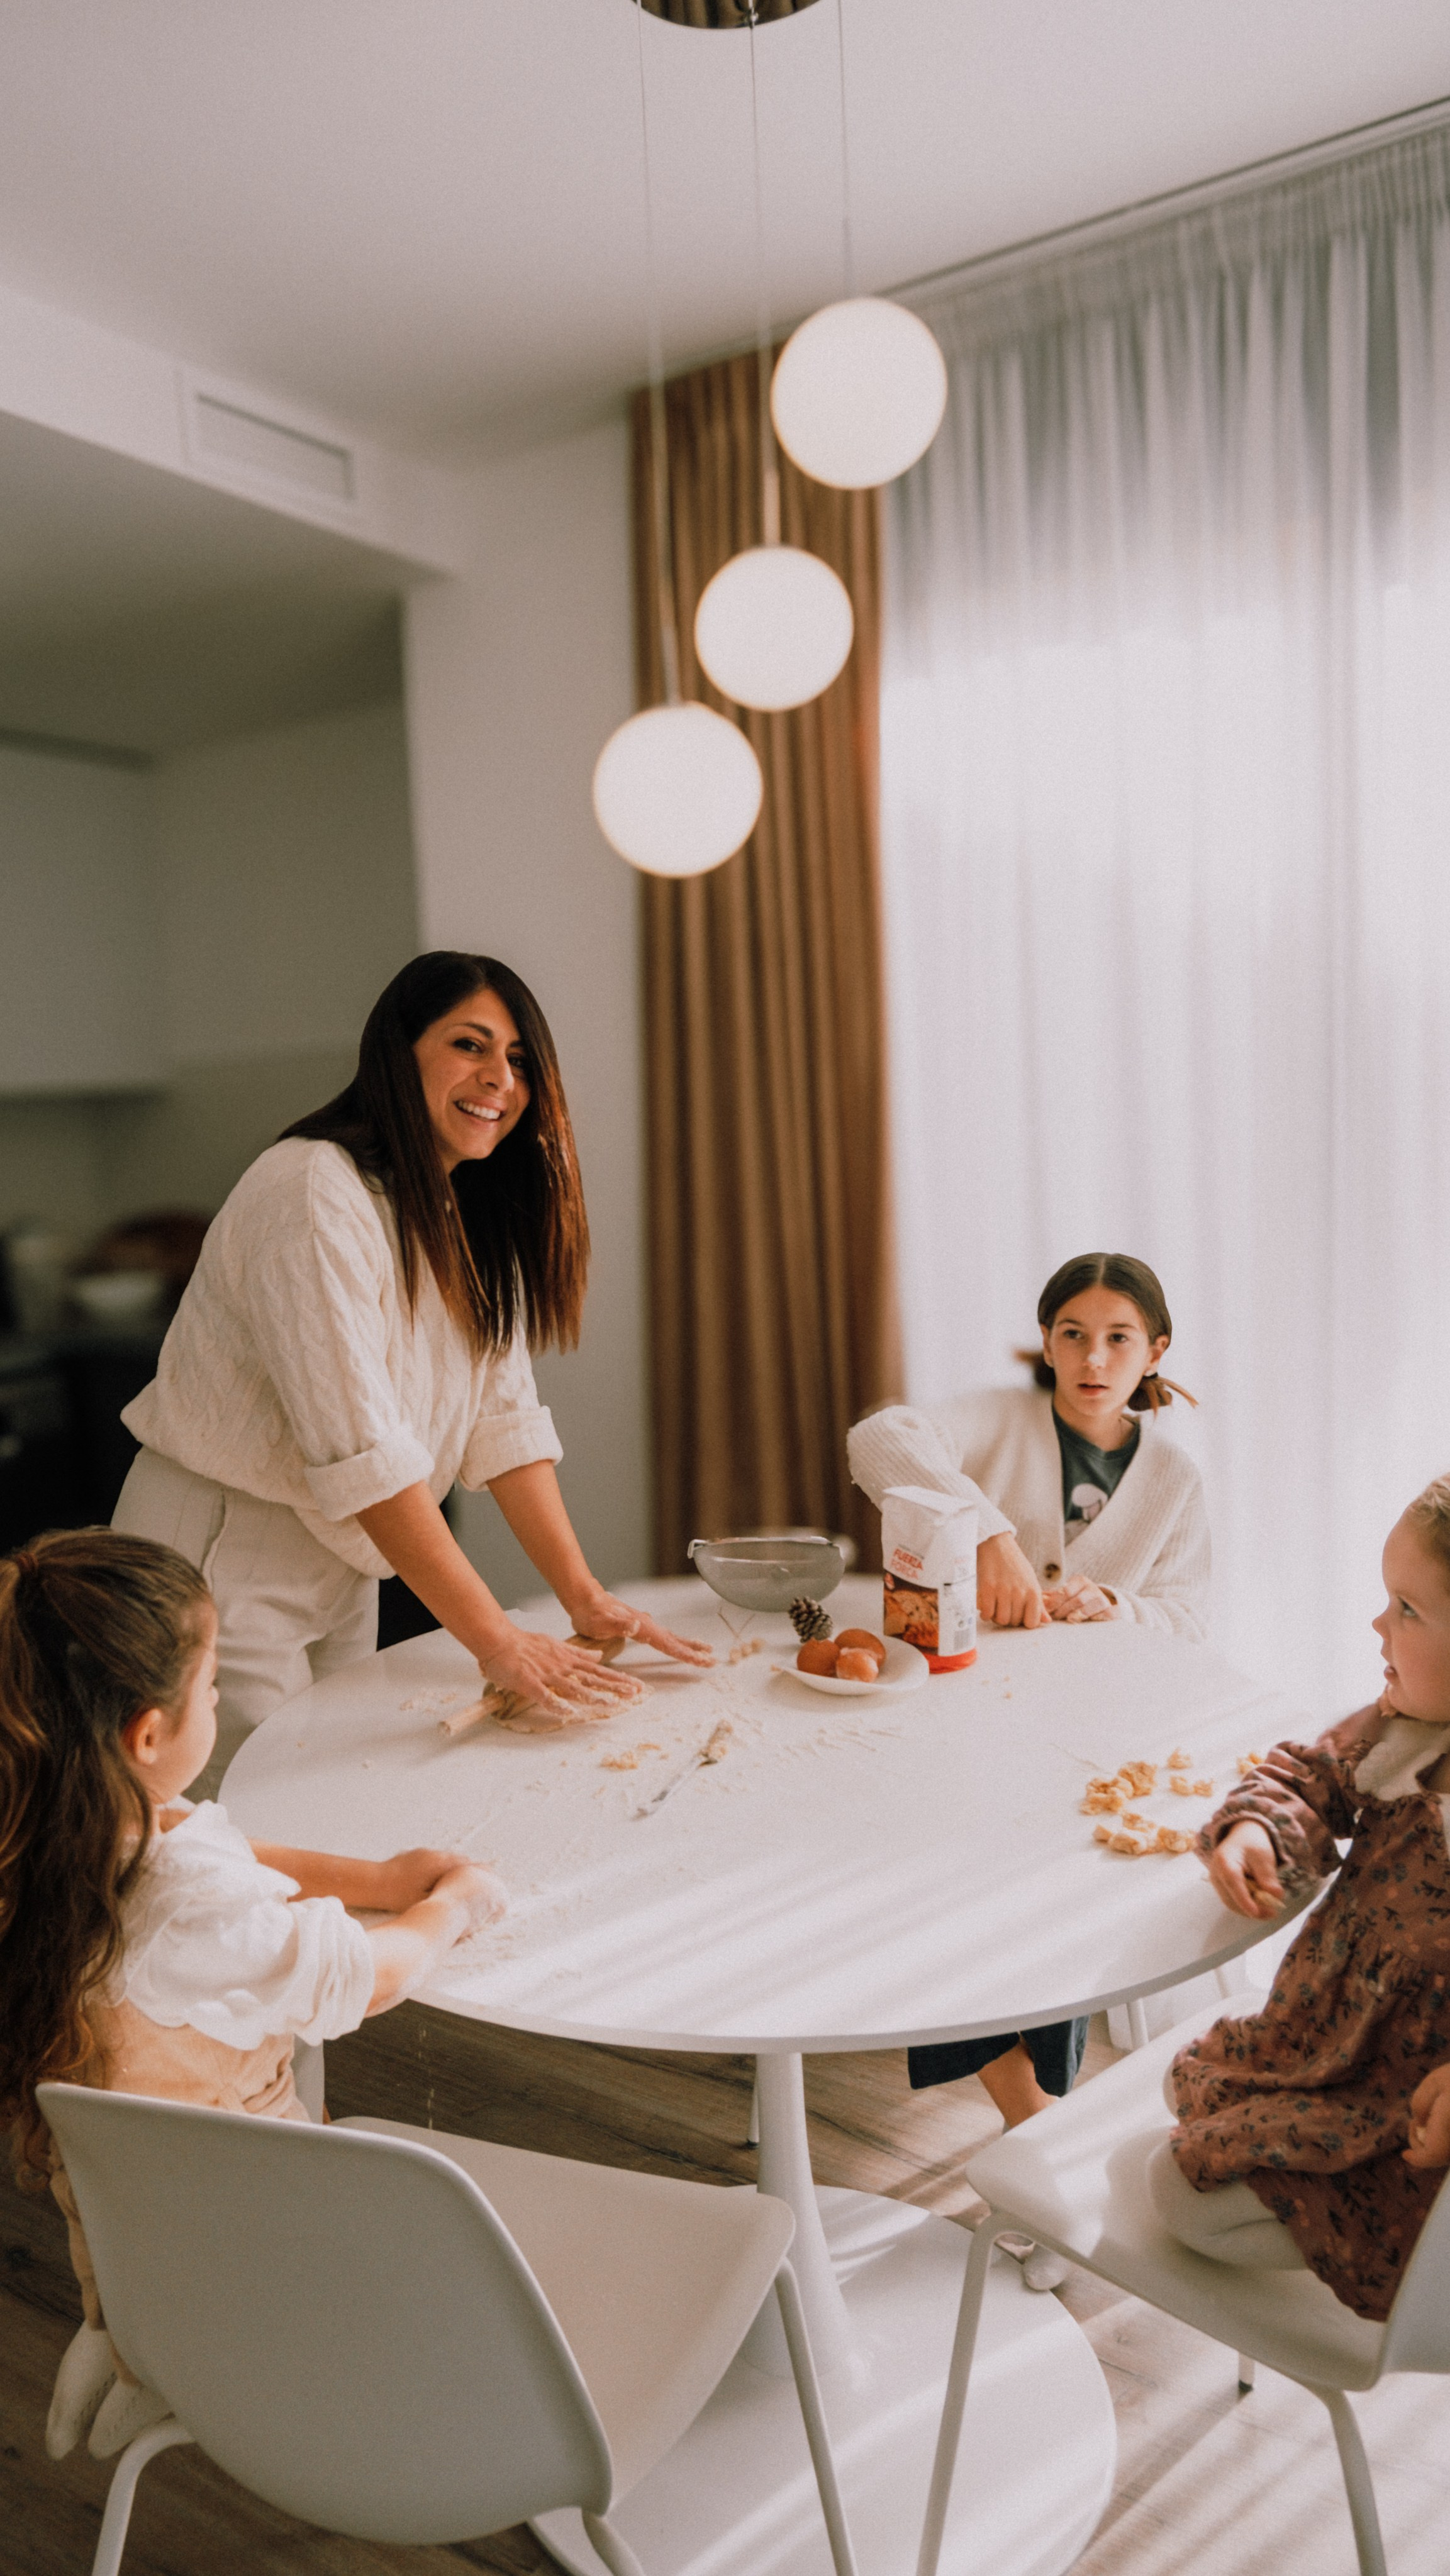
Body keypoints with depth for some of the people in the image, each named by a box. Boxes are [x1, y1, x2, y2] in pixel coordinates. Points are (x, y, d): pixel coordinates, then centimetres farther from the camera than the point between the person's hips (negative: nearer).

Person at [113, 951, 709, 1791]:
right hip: (221, 1558, -8)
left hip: (341, 1565, 8)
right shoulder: (314, 1194, -23)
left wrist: (585, 1596, -7)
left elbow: (504, 1416, 0)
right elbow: (361, 1449, -29)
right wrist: (498, 1642, -30)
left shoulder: (469, 1217, 4)